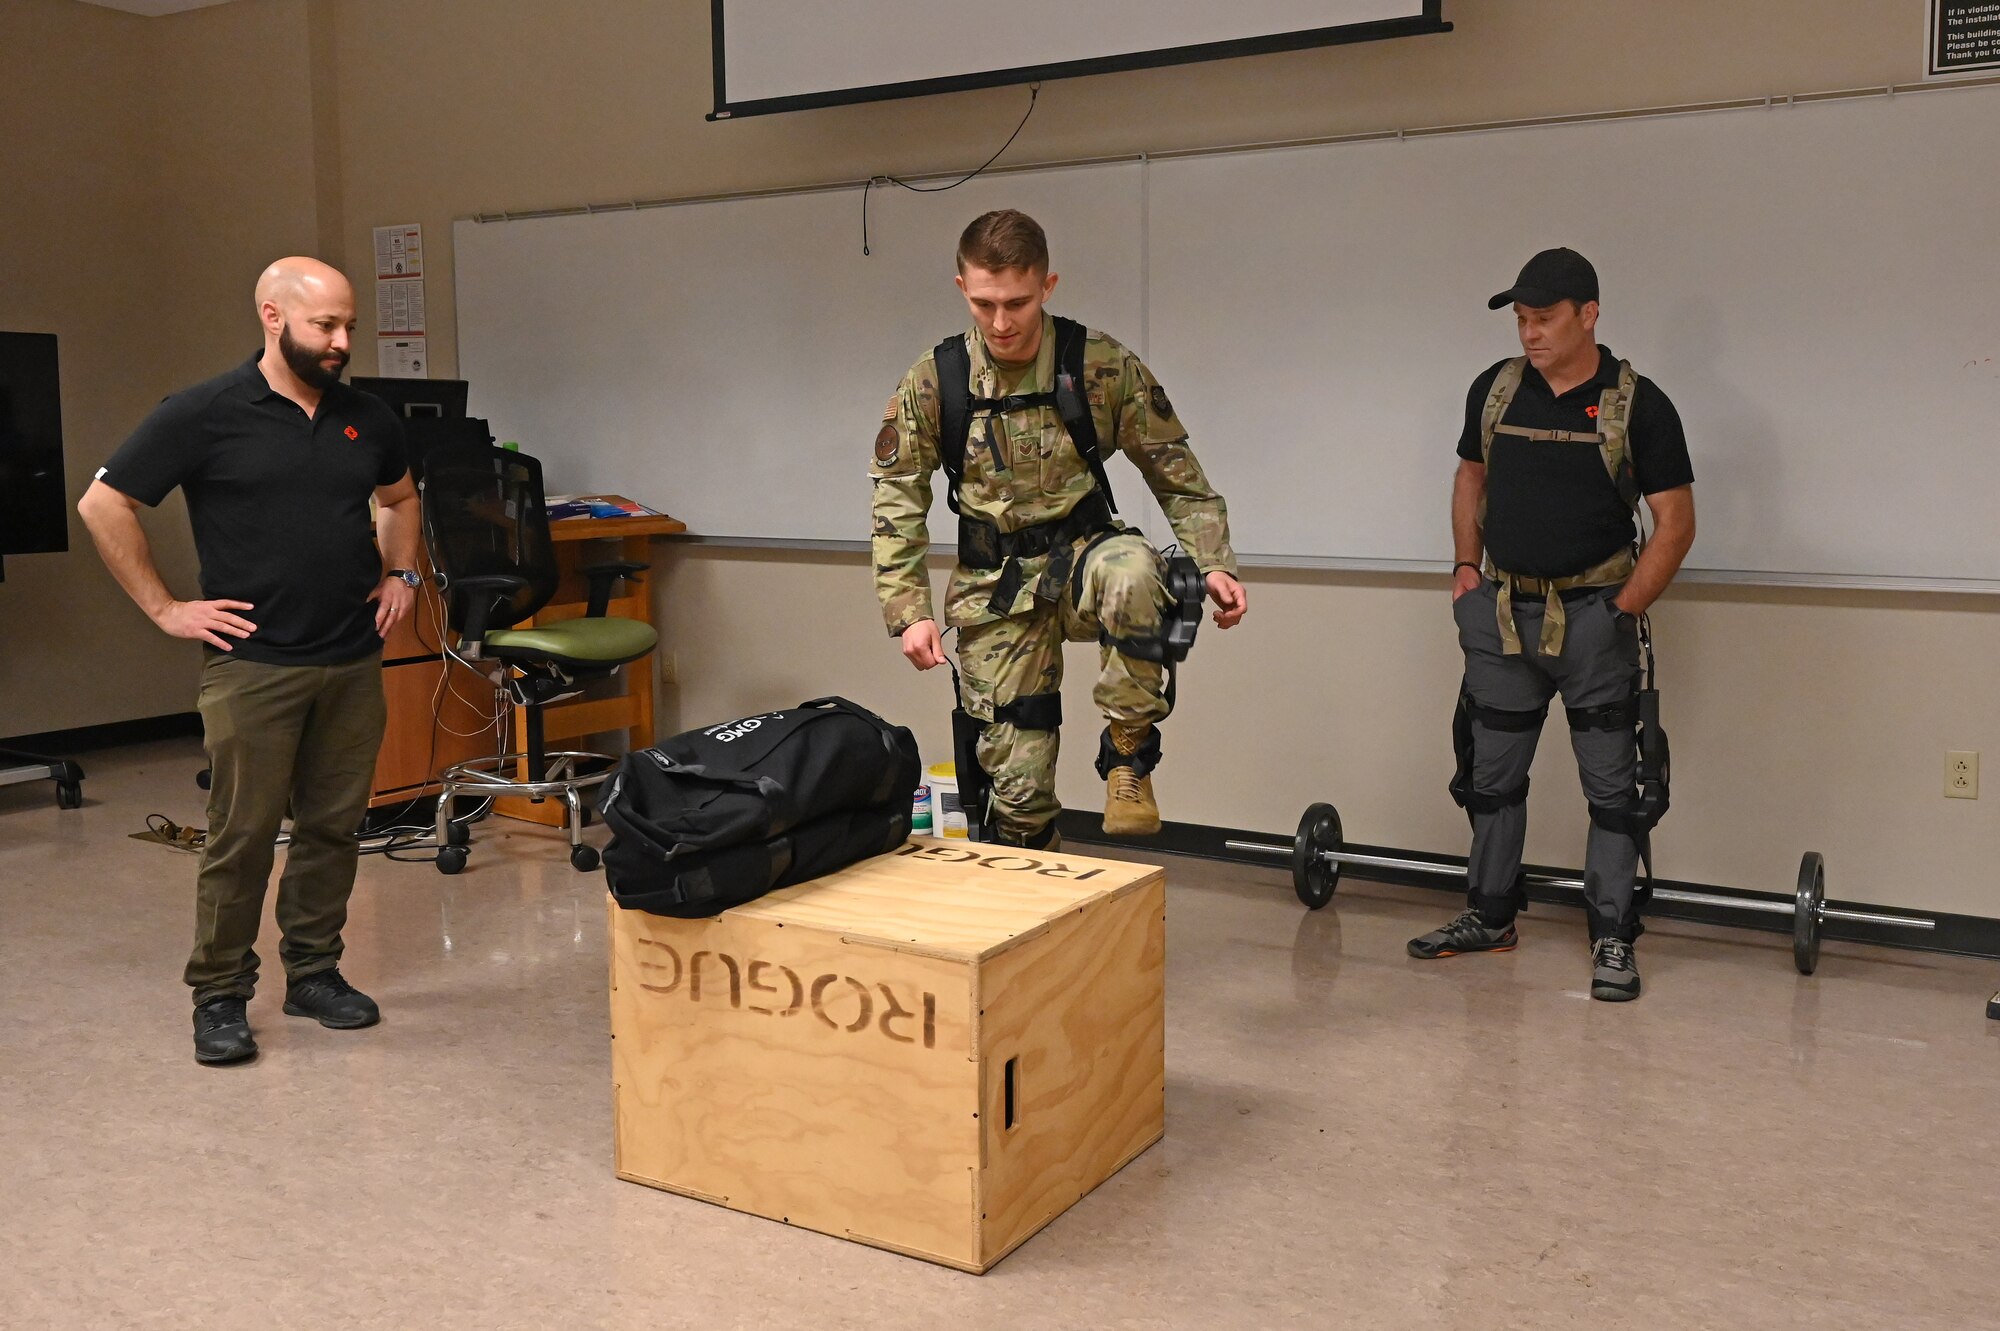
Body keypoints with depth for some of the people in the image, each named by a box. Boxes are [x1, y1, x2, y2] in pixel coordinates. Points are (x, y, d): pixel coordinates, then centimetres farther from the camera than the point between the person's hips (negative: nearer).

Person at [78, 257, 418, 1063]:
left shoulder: (366, 419, 9)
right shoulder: (206, 415, -7)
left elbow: (399, 498, 28)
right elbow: (104, 506, -3)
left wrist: (400, 576, 15)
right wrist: (164, 608, -5)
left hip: (354, 661, 5)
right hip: (253, 664, -5)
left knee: (334, 826, 10)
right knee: (242, 835, 0)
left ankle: (314, 974, 24)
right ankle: (219, 997, 13)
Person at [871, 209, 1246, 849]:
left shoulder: (1103, 365, -10)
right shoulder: (932, 382, -7)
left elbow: (1177, 476, 0)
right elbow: (897, 504, 1)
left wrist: (1212, 564, -13)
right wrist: (910, 611, -8)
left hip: (1081, 553, -1)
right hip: (995, 581, 1)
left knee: (1132, 571, -39)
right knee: (1015, 776, 0)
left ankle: (1128, 754, -19)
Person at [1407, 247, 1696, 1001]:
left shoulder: (1637, 404, -8)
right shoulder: (1495, 390, 4)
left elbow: (1675, 522, -6)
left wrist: (1625, 610, -12)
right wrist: (1467, 568, 7)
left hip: (1592, 618, -4)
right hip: (1502, 614, 4)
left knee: (1613, 785, 2)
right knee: (1491, 774, 13)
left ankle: (1612, 940, 11)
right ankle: (1489, 918, 27)